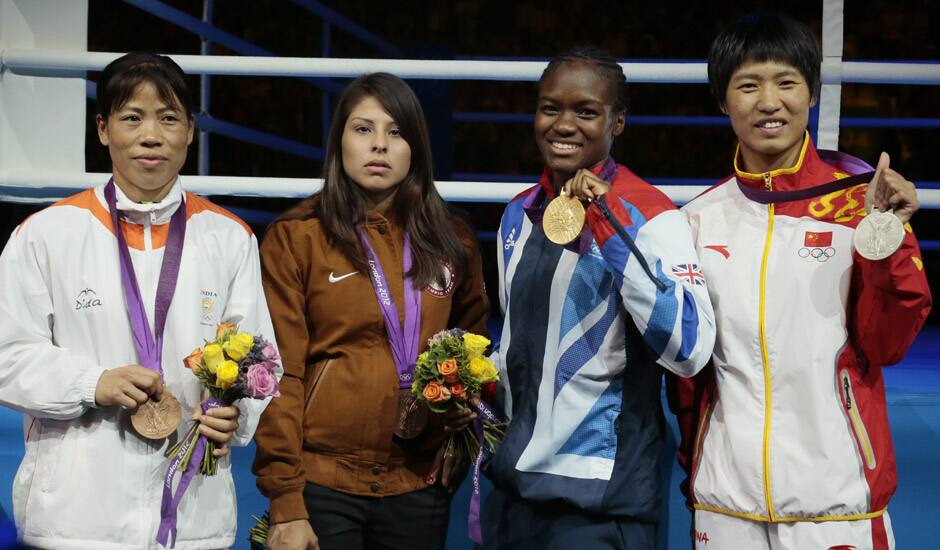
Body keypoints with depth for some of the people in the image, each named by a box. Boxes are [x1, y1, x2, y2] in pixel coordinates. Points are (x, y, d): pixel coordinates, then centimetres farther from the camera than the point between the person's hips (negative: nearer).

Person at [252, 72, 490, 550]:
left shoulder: (453, 241, 7)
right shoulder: (296, 237, -3)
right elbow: (279, 375, -7)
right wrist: (284, 501, -11)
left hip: (419, 484, 3)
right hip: (321, 481, -3)